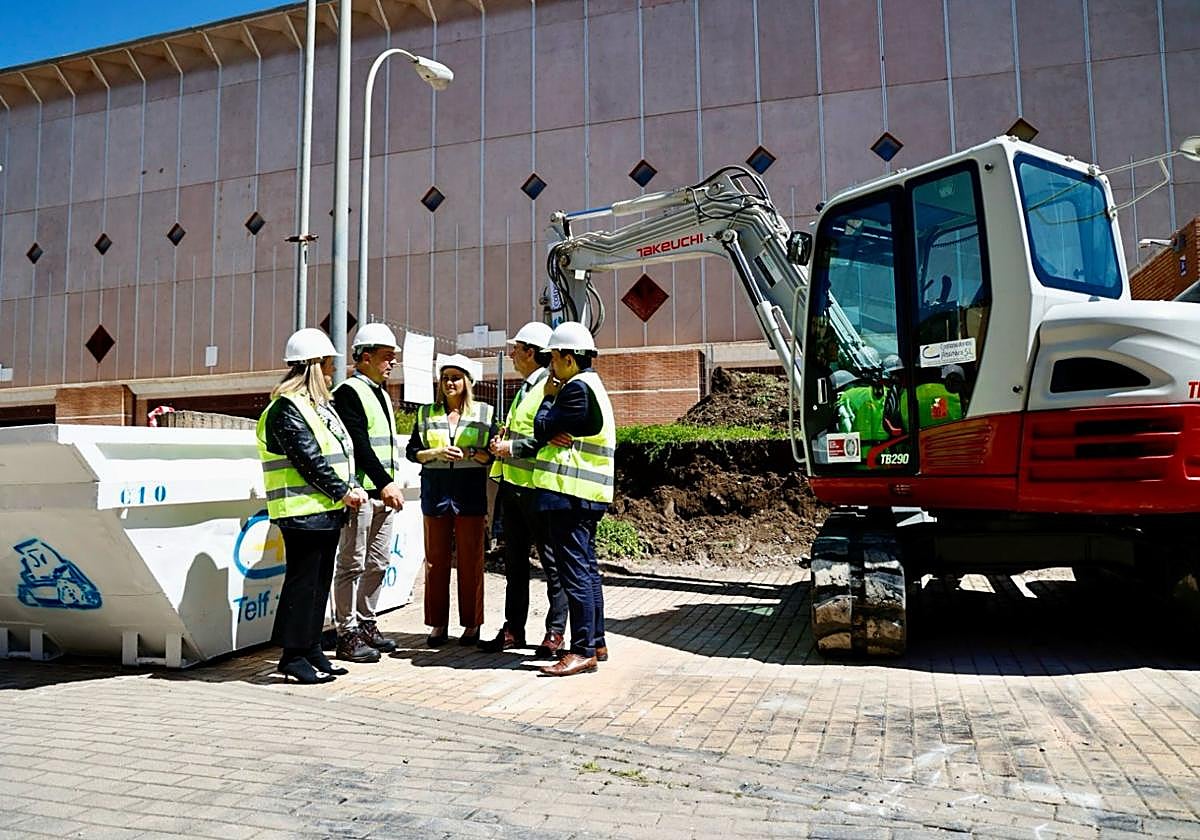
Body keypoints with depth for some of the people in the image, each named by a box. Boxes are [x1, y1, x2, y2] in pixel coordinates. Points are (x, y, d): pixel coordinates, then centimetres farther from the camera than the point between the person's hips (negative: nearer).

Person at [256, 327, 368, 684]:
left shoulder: (321, 405, 17)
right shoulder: (286, 408, -12)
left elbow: (341, 451, 18)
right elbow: (309, 460, -18)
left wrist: (352, 488, 4)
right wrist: (343, 492, -14)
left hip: (328, 510, 10)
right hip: (303, 512, -10)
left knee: (320, 581, 13)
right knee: (303, 581, -3)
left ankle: (311, 650, 23)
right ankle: (293, 656, 7)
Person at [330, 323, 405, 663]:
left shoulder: (382, 395, 19)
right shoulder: (349, 392, -9)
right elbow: (359, 444, -18)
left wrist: (392, 484, 15)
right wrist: (384, 483, -24)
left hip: (383, 492, 9)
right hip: (361, 491, -9)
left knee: (378, 562, 14)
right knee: (353, 564, -2)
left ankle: (366, 624, 25)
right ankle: (347, 635, 5)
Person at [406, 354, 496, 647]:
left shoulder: (483, 413, 7)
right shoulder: (426, 413, 12)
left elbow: (492, 454, 3)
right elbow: (412, 451, 9)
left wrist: (469, 453, -14)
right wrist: (436, 453, -9)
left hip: (470, 493, -1)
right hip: (435, 491, 2)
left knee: (471, 560, 2)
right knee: (435, 559, 4)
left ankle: (472, 623, 13)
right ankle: (438, 623, 14)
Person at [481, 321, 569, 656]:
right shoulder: (524, 389, 19)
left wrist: (511, 447, -16)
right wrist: (501, 441, 9)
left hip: (538, 488, -10)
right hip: (512, 484, 10)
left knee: (551, 560, 1)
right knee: (514, 561, 14)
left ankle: (555, 631, 10)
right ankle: (514, 629, 22)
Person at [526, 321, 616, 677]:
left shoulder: (577, 388, -13)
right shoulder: (592, 386, 20)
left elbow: (541, 429, -10)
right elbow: (549, 431, 18)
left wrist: (548, 397, 3)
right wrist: (553, 435, -2)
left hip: (569, 492, -11)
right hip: (586, 494, 11)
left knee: (574, 570, -8)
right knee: (586, 567, 14)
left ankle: (583, 650, -4)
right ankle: (596, 642, 22)